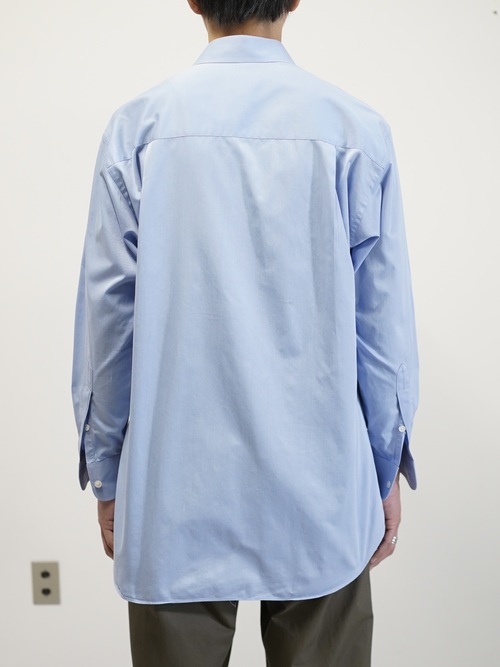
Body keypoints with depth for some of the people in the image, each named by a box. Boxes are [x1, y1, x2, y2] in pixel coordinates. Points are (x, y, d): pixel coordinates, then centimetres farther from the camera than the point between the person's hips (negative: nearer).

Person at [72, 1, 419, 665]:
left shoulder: (138, 127, -3)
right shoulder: (356, 130, -4)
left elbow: (108, 312, -1)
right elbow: (382, 317, -2)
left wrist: (106, 474, 10)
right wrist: (387, 470, 9)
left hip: (176, 486, 1)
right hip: (321, 484, 0)